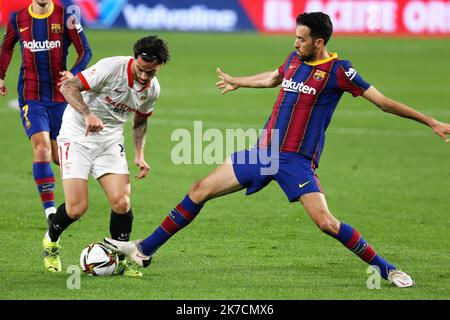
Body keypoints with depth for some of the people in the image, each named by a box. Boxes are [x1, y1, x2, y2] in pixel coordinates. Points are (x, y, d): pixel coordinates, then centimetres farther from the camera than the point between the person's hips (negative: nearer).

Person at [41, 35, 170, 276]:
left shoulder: (152, 89, -1)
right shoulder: (112, 67, -22)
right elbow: (68, 87, -26)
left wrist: (139, 154, 5)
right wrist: (88, 114, -42)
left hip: (111, 140, 5)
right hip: (77, 135, -5)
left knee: (121, 203, -14)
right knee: (77, 207, -14)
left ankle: (120, 261, 7)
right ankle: (51, 241, 19)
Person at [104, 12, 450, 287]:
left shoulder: (338, 70, -11)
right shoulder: (295, 59, 8)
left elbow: (382, 101, -10)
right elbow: (272, 78, 31)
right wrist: (236, 82, 47)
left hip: (297, 160, -7)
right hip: (264, 149, 7)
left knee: (325, 222, -22)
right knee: (200, 190, 5)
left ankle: (386, 269, -5)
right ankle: (145, 250, 14)